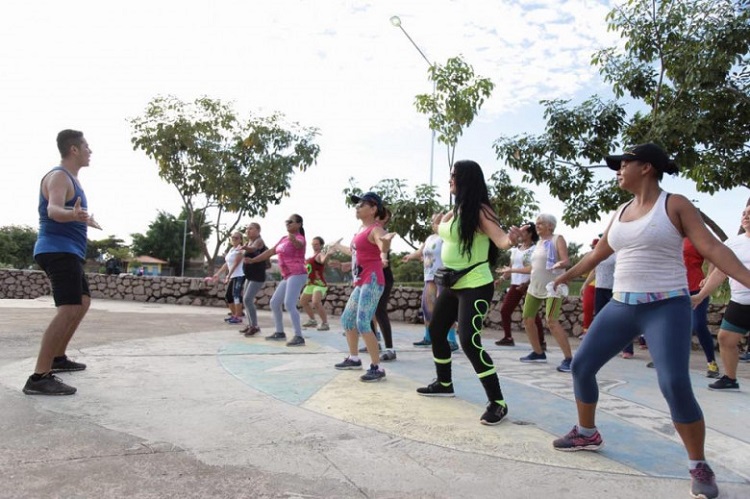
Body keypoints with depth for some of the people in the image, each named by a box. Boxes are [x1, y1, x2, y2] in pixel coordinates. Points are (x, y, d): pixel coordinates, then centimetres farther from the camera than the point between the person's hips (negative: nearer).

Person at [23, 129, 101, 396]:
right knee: (69, 310, -21)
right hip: (59, 251, -11)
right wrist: (74, 215, -52)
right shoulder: (58, 176, -12)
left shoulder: (69, 178, 19)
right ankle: (39, 378, -23)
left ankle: (57, 358, 29)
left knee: (83, 302, 21)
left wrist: (85, 220, 55)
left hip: (67, 252, 11)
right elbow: (53, 209, -30)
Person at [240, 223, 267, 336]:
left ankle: (255, 326, -8)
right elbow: (245, 257, 12)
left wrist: (245, 247, -59)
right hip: (250, 276, 9)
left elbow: (253, 249, -37)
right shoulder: (249, 242, 13)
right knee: (246, 300, 12)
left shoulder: (259, 240, -13)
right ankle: (250, 324, 23)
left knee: (247, 300, -16)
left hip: (258, 277, -9)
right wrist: (244, 259, -13)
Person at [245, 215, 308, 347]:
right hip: (288, 277, 10)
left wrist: (293, 239, -58)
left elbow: (298, 244, -34)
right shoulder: (284, 239, 17)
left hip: (297, 275, -10)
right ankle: (280, 333, 24)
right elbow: (270, 252, 24)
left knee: (289, 304, -23)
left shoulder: (299, 238, -8)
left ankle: (299, 337, -23)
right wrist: (253, 260, 23)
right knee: (274, 303, 14)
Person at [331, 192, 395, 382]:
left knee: (363, 323, -16)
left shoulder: (375, 229, -12)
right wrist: (338, 247, 49)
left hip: (372, 282, -10)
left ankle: (377, 368, -9)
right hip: (361, 283, 10)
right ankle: (353, 359, 31)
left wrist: (385, 244, -57)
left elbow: (383, 248, -33)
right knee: (347, 319, 17)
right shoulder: (362, 229, 16)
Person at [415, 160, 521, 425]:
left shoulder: (480, 211, -16)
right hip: (452, 284, 10)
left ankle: (497, 403, -4)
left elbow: (500, 240, -29)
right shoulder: (455, 210, 8)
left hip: (475, 286, -10)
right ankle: (444, 384, 39)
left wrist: (511, 238, -47)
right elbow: (443, 231, 25)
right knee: (436, 331, 19)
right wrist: (443, 221, 10)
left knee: (469, 341, -17)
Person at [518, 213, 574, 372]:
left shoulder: (557, 239, -7)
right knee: (527, 319, 9)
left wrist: (559, 264, -40)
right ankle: (538, 353, 25)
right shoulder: (539, 242, 15)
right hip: (535, 287, 8)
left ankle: (568, 358, -15)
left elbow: (566, 260, -19)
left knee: (552, 322, -22)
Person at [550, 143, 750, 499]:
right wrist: (566, 276, 34)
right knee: (581, 365, 6)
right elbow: (597, 254, 24)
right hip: (621, 306, 7)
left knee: (675, 386, -18)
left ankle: (699, 466, 5)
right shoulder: (620, 213, 12)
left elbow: (711, 248, -12)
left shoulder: (674, 205, -4)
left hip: (666, 307, -6)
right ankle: (587, 433, 27)